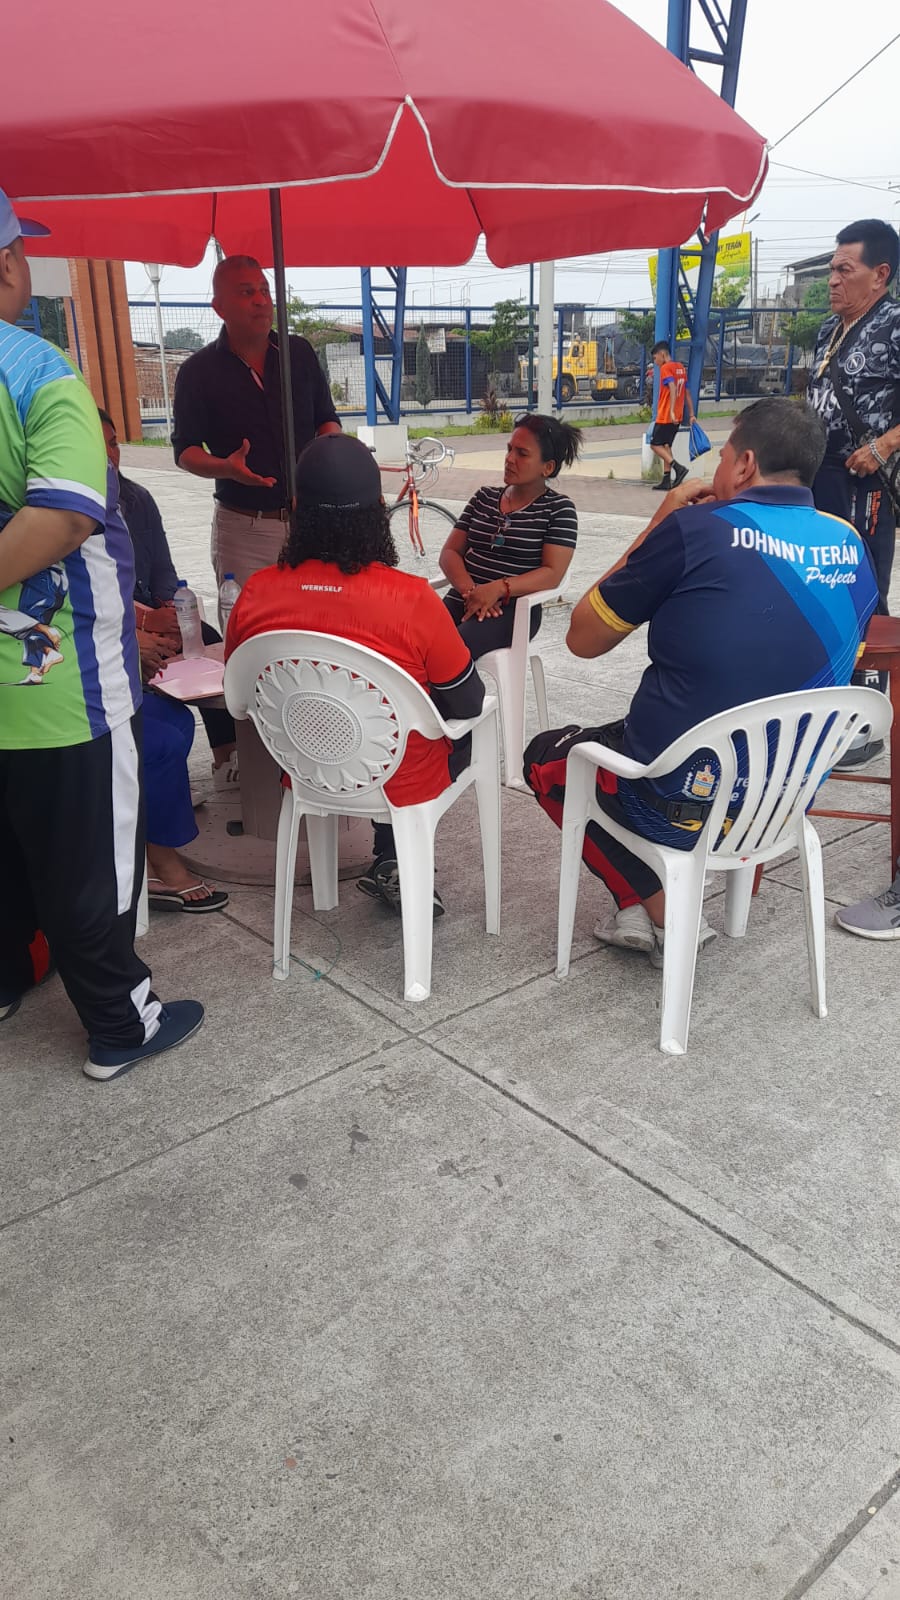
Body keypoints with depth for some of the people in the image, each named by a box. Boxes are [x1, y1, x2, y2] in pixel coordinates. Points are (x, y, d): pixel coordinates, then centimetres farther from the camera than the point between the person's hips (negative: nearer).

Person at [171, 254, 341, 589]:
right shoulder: (199, 371, 0)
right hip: (242, 530, -2)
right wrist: (224, 468, -21)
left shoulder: (300, 352, 9)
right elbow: (185, 450, 1)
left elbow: (327, 419, 16)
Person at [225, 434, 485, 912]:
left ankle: (390, 864, 26)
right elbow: (469, 702, -12)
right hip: (399, 782, -4)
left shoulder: (254, 595, -16)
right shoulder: (411, 599, -27)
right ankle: (393, 863, 23)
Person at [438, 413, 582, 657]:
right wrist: (469, 589, -11)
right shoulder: (483, 498, 18)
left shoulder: (559, 509, 4)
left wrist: (498, 588, -21)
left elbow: (552, 573, -7)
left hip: (513, 608, -4)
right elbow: (450, 552, 11)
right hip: (461, 599, 5)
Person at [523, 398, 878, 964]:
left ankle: (665, 914, 14)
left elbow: (583, 638, -4)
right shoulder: (850, 547, 1)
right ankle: (643, 914, 24)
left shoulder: (695, 529, -16)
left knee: (546, 757, 22)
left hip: (687, 806, -6)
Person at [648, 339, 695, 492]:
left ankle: (678, 467, -16)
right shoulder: (681, 367, 14)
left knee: (655, 445, -1)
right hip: (677, 417, 8)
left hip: (665, 416, -8)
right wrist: (691, 414, 17)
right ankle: (666, 480, 11)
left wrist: (672, 411, -30)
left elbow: (673, 389, -24)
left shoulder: (665, 368, -11)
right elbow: (687, 393, 16)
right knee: (666, 445, 14)